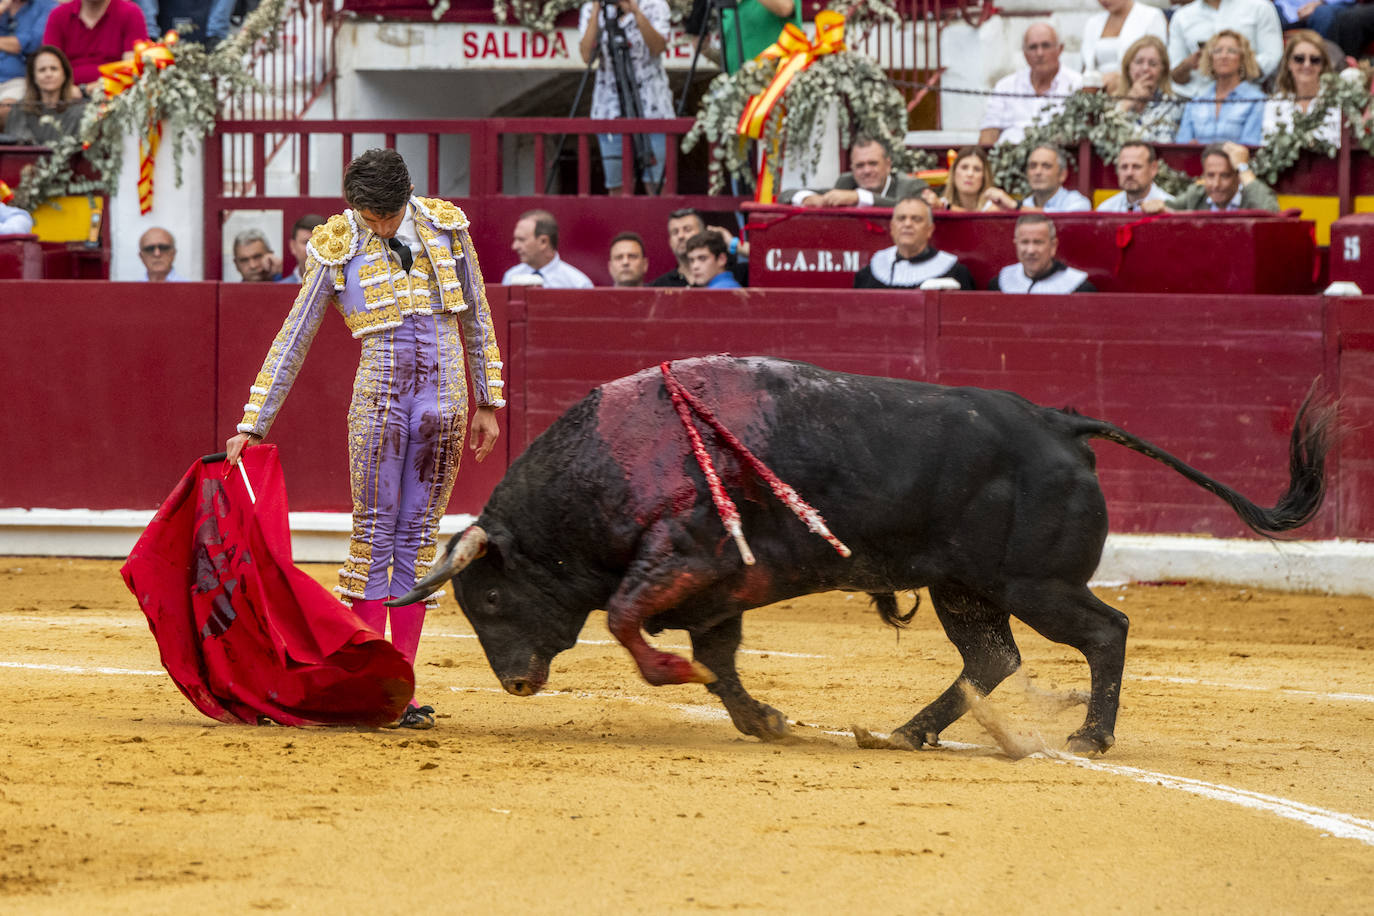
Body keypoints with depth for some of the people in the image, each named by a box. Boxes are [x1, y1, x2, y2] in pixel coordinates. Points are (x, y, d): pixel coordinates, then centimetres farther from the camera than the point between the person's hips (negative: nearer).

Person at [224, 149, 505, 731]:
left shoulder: (446, 226, 5)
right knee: (374, 532, -4)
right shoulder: (335, 247, -1)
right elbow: (291, 343, 1)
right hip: (379, 393, -2)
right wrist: (252, 426, -1)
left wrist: (487, 404, 14)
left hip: (445, 395, 2)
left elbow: (477, 321, 14)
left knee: (418, 535, 3)